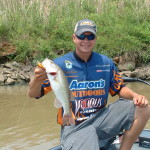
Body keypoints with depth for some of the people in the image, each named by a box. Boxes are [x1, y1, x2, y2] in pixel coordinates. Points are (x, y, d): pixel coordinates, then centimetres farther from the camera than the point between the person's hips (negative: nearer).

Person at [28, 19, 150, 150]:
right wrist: (37, 79, -29)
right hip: (74, 127, -4)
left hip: (100, 119, 5)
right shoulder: (59, 64, -6)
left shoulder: (106, 62, 5)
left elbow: (120, 88, 14)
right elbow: (33, 94, -5)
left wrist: (135, 96, -9)